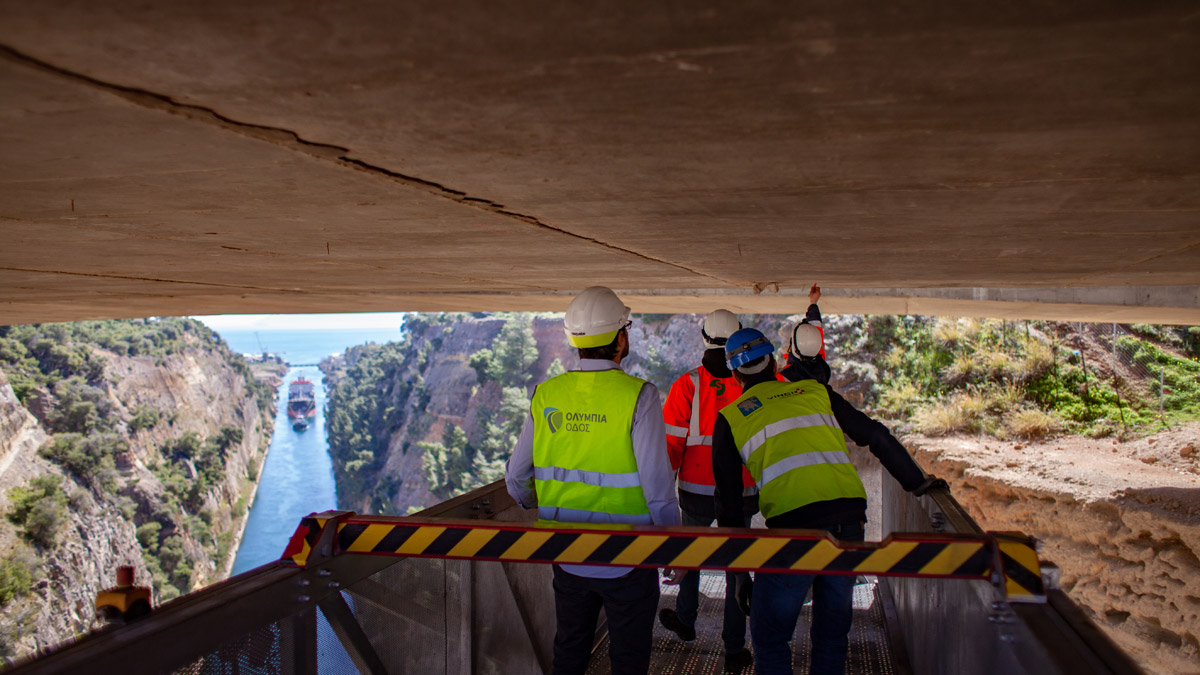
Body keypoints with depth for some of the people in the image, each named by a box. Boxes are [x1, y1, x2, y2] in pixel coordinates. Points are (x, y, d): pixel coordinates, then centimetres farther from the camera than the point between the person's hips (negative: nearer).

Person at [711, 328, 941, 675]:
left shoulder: (730, 418, 11)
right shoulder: (816, 391, 18)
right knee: (832, 630, 21)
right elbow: (877, 437, 19)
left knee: (769, 636, 13)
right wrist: (919, 483, 29)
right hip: (849, 522, 3)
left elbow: (728, 500, 13)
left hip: (792, 528, -3)